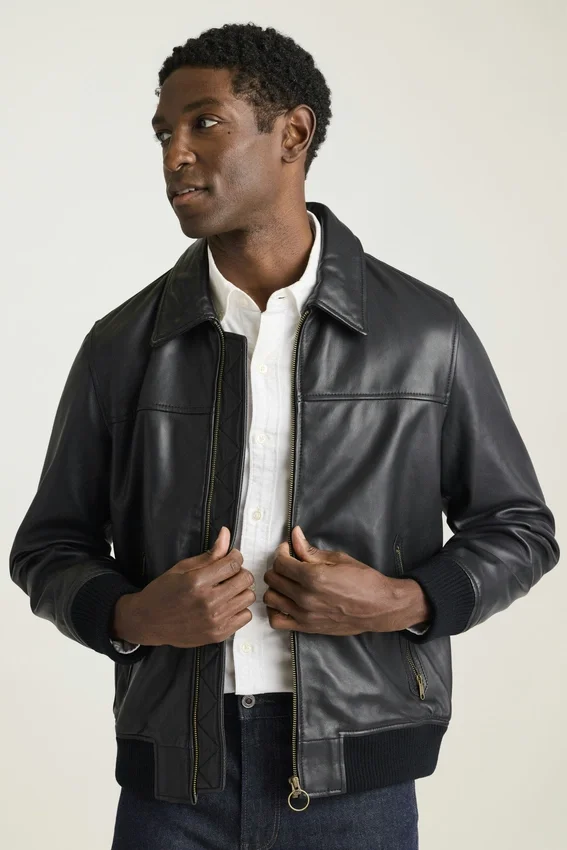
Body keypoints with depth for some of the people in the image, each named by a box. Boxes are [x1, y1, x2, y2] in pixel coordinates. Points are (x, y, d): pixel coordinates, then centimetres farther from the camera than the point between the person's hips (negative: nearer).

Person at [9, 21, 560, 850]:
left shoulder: (426, 332, -1)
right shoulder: (125, 344, 2)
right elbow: (48, 547, 9)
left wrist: (403, 601, -11)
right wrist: (131, 616, -12)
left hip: (353, 780, -1)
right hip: (173, 779, 1)